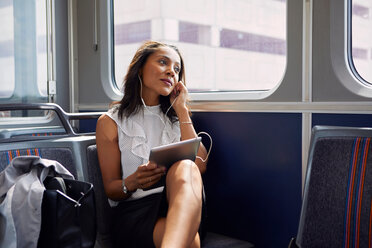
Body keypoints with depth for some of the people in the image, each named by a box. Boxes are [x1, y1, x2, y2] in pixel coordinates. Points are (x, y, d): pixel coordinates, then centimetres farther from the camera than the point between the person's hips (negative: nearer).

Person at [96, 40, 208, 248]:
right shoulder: (110, 122, 10)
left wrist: (182, 111, 4)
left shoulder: (177, 116, 21)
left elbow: (200, 167, 2)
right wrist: (133, 182, -17)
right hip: (135, 210, -4)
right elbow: (110, 188, 8)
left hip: (181, 204, 4)